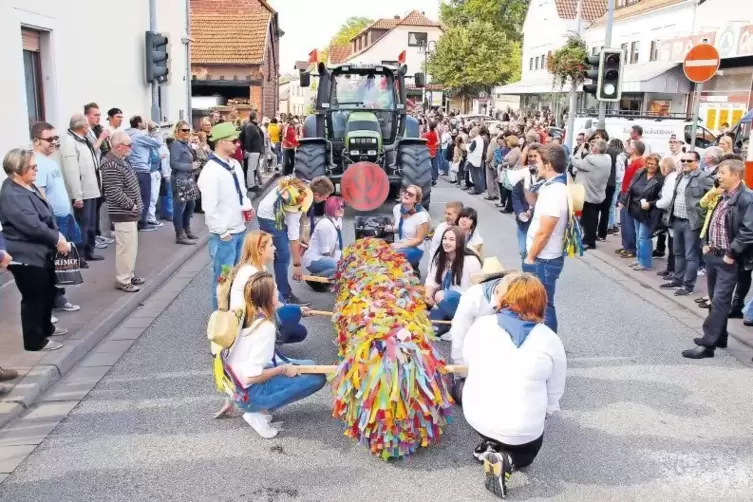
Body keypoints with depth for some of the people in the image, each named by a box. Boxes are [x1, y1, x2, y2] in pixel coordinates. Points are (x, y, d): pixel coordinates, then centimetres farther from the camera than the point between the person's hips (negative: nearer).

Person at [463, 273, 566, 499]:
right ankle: (507, 460, -2)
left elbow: (467, 359, 10)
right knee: (527, 450, 29)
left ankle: (489, 445, 10)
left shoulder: (481, 324, -7)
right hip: (521, 429, -2)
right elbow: (555, 393, -1)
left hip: (475, 415, 3)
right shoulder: (550, 339, -11)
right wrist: (546, 412, 18)